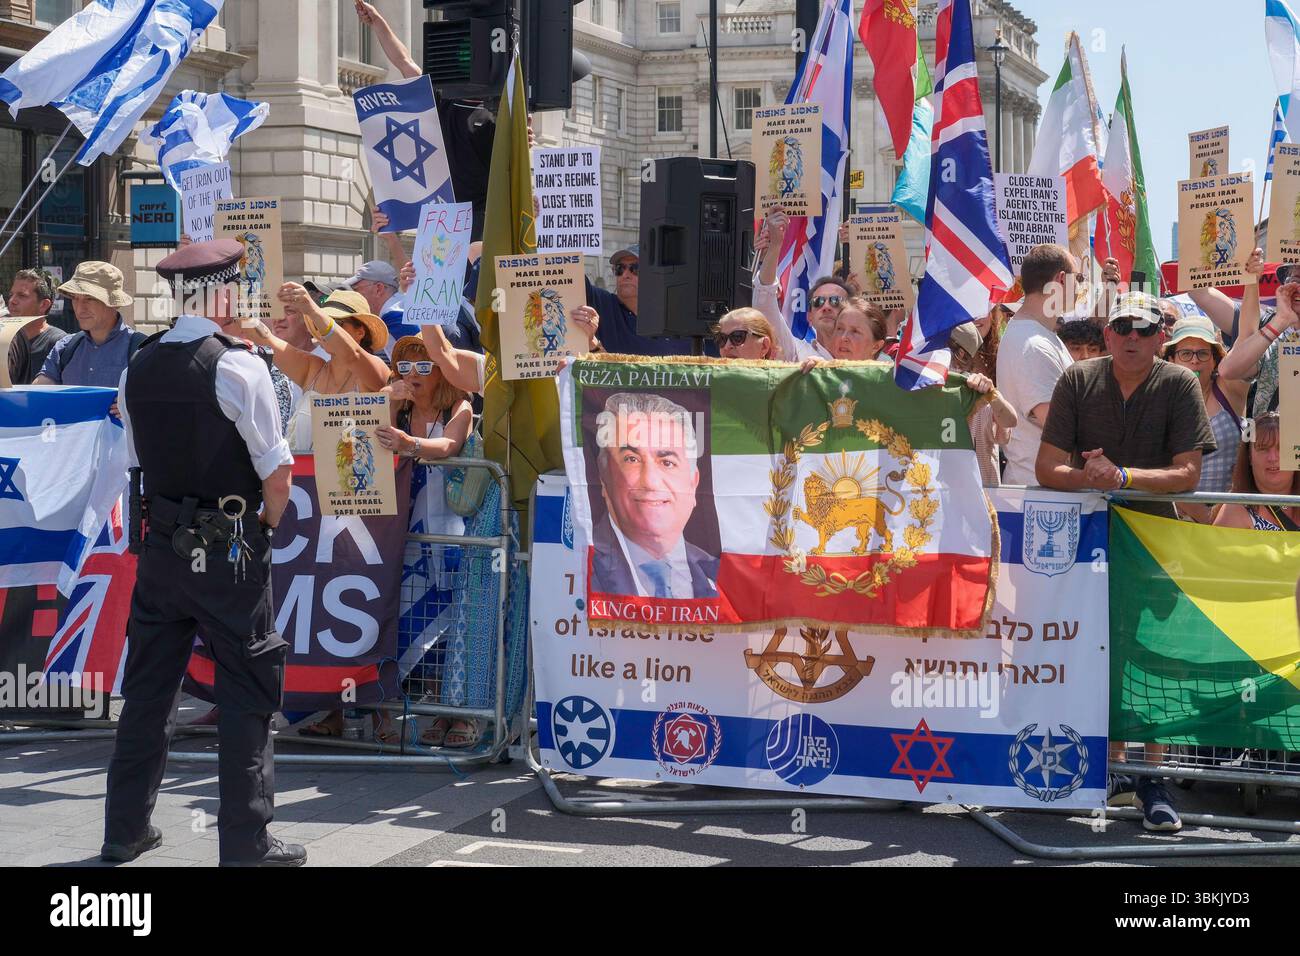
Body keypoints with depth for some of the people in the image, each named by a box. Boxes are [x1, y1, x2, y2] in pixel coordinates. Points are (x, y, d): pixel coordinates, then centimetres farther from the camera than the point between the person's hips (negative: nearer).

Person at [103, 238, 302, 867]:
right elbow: (277, 472, -12)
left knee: (148, 686, 13)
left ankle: (125, 829, 21)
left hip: (161, 548, 5)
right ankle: (246, 843, 3)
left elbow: (141, 460, 11)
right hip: (230, 554, -5)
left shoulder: (136, 371, 3)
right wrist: (266, 524, 5)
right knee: (246, 691, 2)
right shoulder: (239, 366, -14)